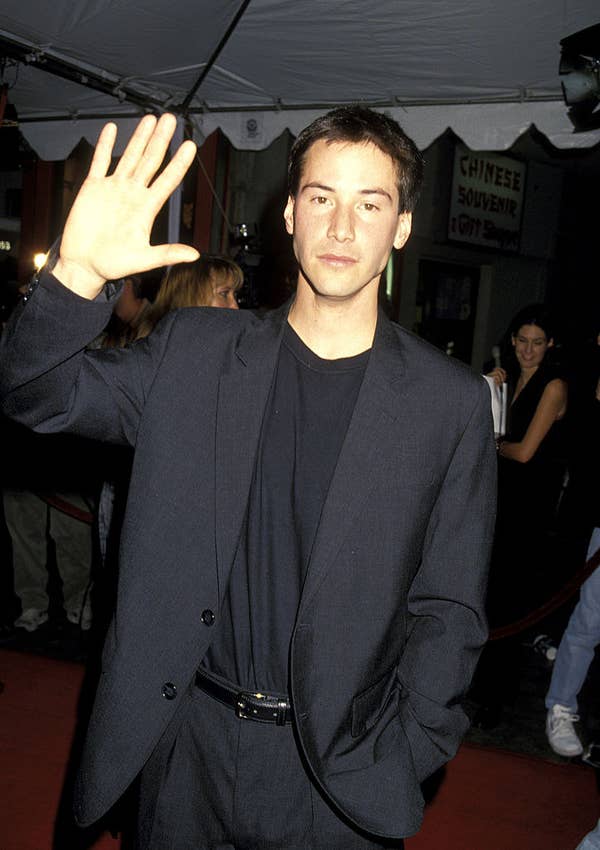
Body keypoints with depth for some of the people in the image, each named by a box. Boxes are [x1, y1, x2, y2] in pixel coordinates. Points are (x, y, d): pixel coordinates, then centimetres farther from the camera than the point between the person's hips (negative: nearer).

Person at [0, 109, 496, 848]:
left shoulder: (452, 402, -6)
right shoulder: (194, 350, -1)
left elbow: (448, 608, -2)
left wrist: (400, 761, -8)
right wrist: (80, 274, -23)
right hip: (187, 740, 2)